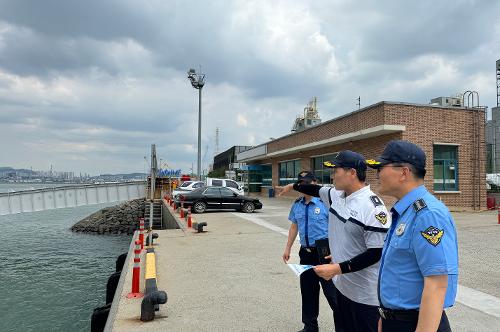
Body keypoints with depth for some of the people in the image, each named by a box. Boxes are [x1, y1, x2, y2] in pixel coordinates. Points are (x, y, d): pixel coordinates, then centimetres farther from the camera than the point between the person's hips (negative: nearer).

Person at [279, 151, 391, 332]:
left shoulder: (373, 207, -23)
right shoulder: (336, 195, 2)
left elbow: (376, 253, -23)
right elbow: (317, 190, 23)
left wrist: (338, 269, -24)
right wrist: (293, 186, 35)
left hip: (365, 295, -8)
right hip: (341, 285, 8)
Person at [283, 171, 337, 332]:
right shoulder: (297, 204, 7)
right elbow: (294, 227, 17)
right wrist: (288, 248, 17)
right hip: (306, 253, 6)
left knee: (331, 291, -2)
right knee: (308, 290, 16)